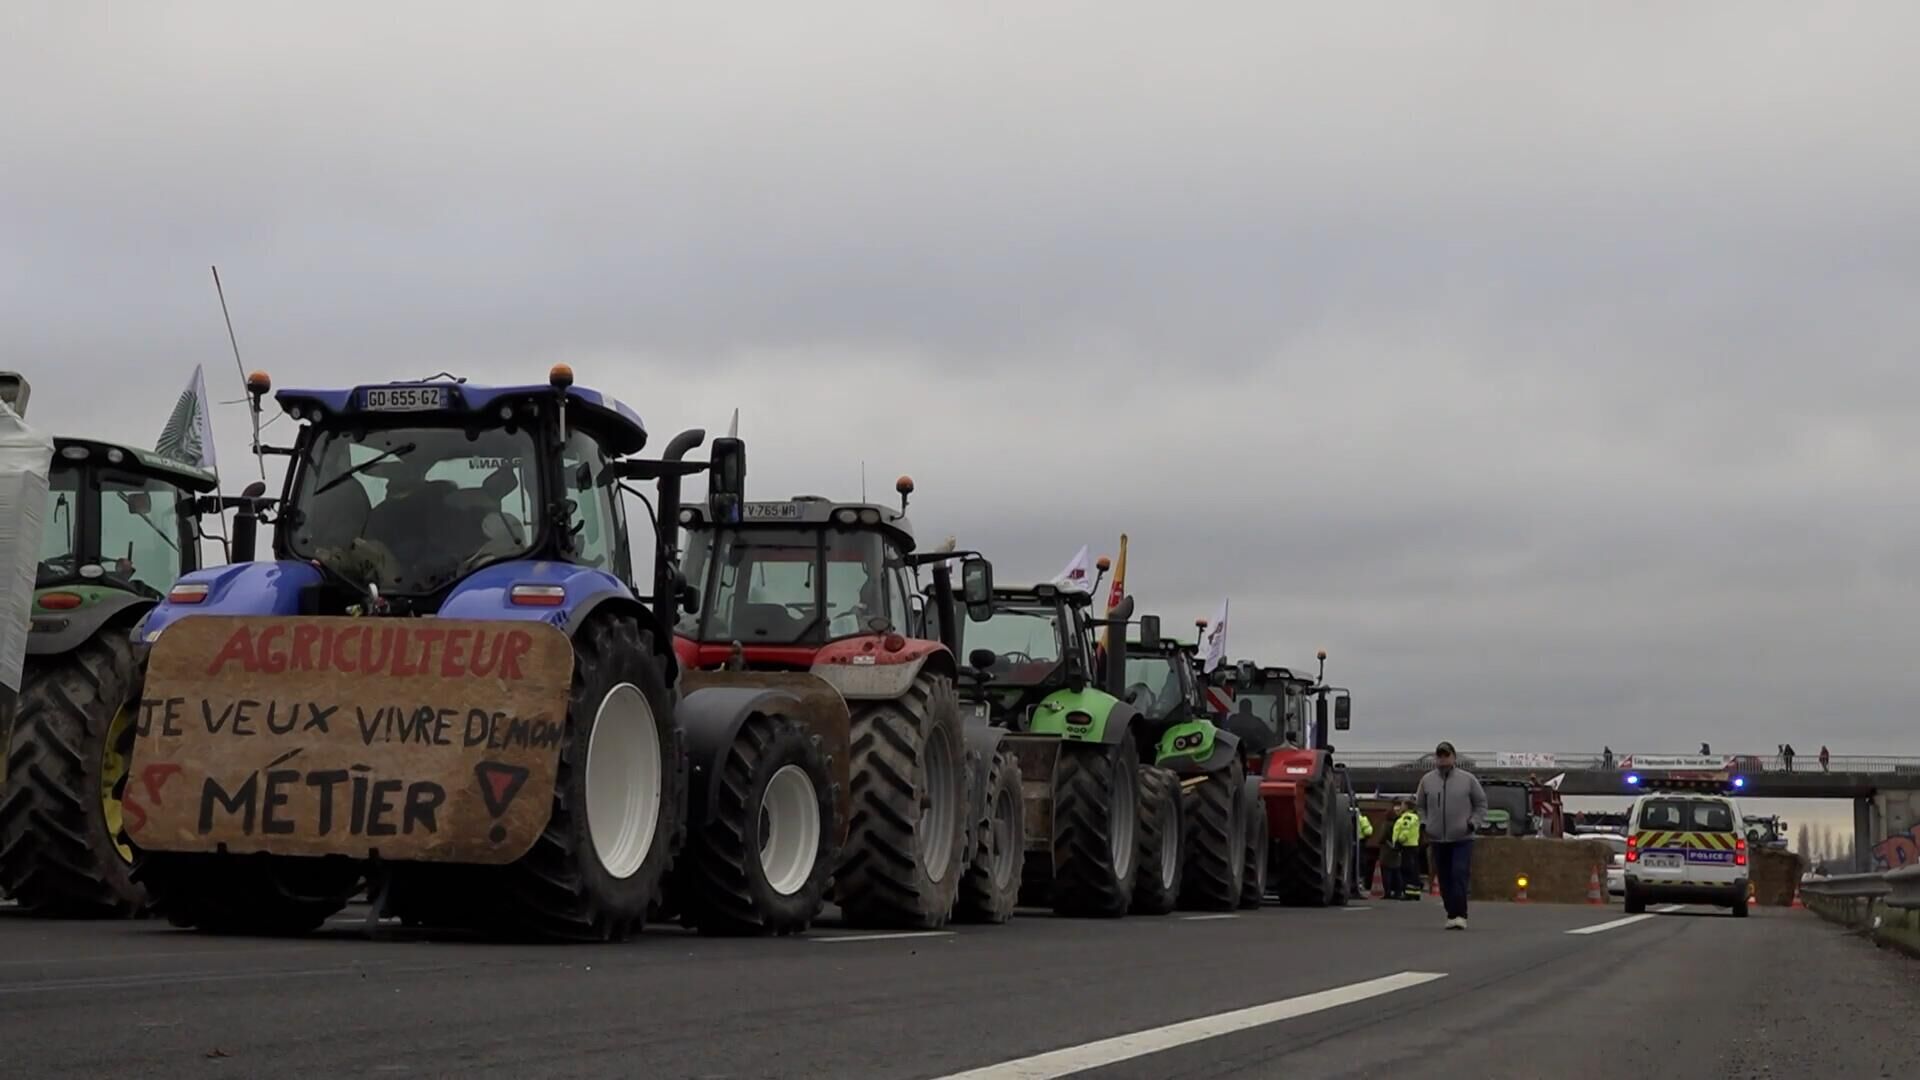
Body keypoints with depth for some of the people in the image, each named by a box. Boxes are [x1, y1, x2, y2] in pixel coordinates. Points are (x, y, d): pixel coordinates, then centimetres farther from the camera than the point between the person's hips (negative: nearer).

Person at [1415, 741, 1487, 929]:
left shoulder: (1468, 779, 2)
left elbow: (1481, 804, 9)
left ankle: (1459, 915, -16)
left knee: (1460, 875, -14)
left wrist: (1473, 822, -4)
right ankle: (1452, 915, 12)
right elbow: (1420, 805, 19)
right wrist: (1423, 823, 4)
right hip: (1438, 840, 3)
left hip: (1462, 839, -3)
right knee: (1445, 880, 4)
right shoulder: (1427, 780, 8)